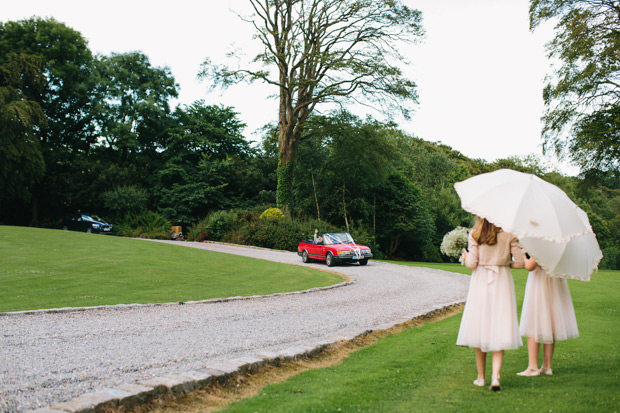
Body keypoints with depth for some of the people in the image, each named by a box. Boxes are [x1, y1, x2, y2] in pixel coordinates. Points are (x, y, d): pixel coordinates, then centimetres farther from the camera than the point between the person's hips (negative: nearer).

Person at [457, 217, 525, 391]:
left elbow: (472, 264, -7)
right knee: (499, 330, 3)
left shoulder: (474, 234, -4)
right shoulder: (509, 234, -3)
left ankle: (481, 377, 17)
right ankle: (495, 376, -10)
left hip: (480, 283, 0)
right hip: (501, 281, 0)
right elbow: (520, 262, -5)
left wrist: (465, 257, 14)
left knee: (480, 327, 10)